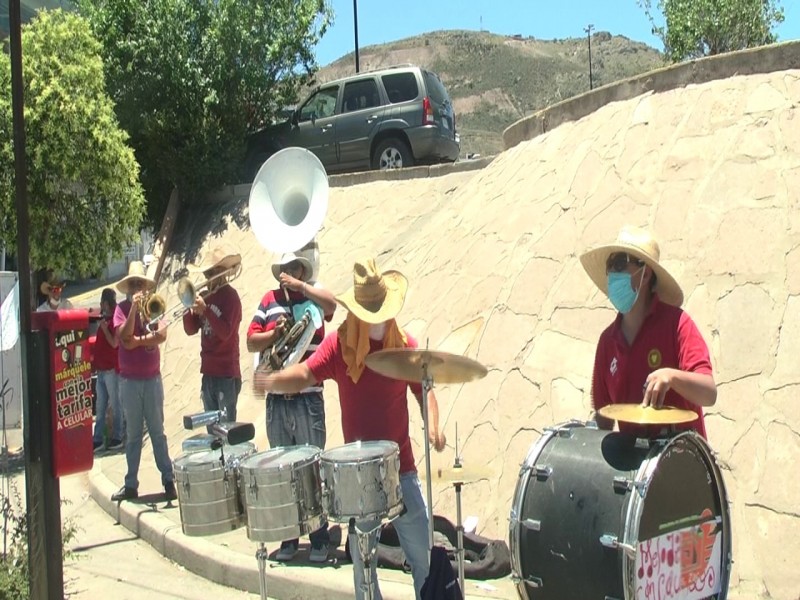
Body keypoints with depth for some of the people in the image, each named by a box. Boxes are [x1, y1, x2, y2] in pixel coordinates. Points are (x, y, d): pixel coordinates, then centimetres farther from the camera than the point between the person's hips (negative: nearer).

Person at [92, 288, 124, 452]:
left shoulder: (115, 320, -10)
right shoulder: (104, 319, 15)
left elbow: (114, 343, -19)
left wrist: (104, 328, -12)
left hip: (111, 369, -8)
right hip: (101, 369, 8)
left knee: (115, 405, 0)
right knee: (100, 407, 9)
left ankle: (117, 438, 7)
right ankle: (98, 440, 12)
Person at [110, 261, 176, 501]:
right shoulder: (122, 308, 0)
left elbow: (162, 335, -11)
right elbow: (124, 336, -16)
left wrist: (137, 341, -14)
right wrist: (134, 308, -18)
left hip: (152, 378, 0)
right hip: (129, 380, 0)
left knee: (157, 431, 5)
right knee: (133, 434, 7)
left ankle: (169, 480, 7)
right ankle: (131, 484, 13)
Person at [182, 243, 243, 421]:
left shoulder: (230, 296, -9)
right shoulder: (205, 296, 11)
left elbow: (225, 332, -18)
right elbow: (191, 330, 9)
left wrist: (205, 309, -22)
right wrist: (189, 308, -7)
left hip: (227, 374, -7)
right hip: (208, 372, 7)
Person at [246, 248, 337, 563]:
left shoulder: (314, 293, 3)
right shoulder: (269, 300, 11)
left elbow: (331, 305, -20)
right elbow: (251, 341, 8)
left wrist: (300, 285, -14)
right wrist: (274, 333, -9)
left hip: (308, 398, -4)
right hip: (276, 399, 4)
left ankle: (319, 540, 8)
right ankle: (288, 538, 20)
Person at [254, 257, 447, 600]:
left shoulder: (404, 344, -2)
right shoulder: (339, 345, -6)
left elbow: (424, 390, 5)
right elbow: (306, 374, -17)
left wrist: (433, 427, -14)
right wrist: (272, 381, -37)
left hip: (401, 467, 0)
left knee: (423, 554, 7)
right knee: (362, 558, 13)